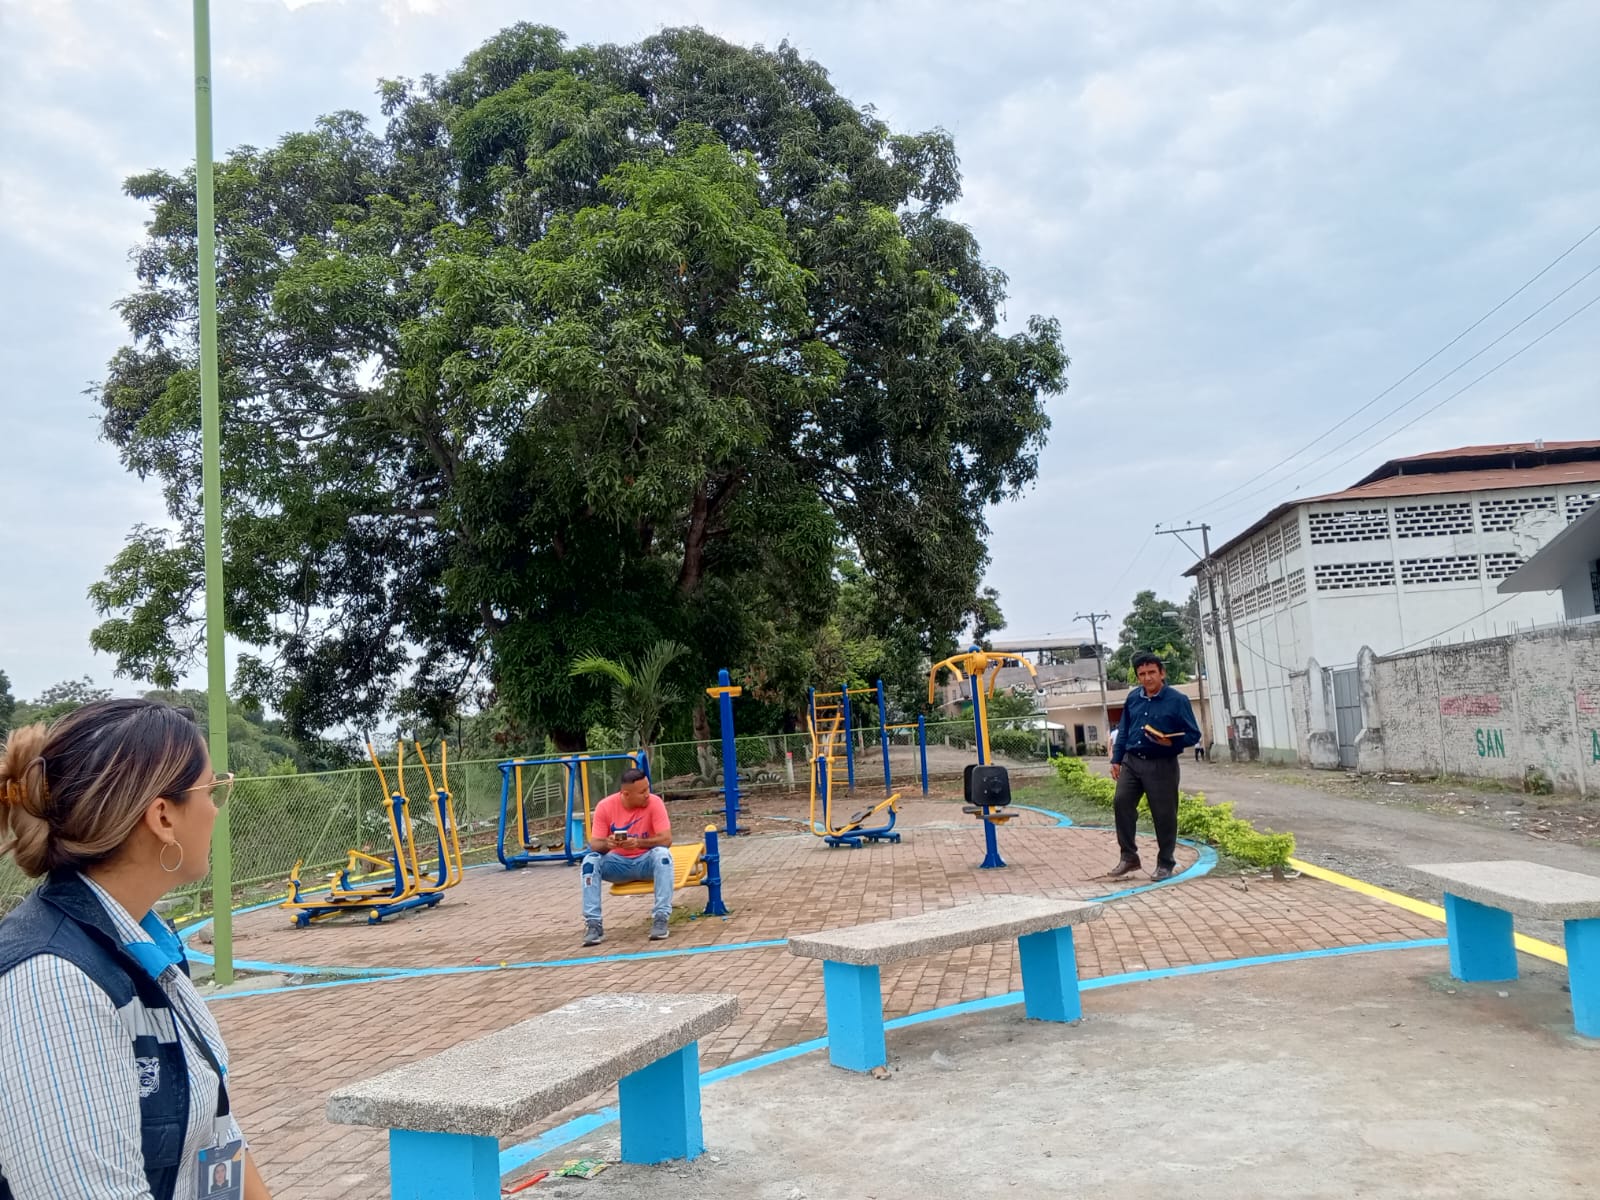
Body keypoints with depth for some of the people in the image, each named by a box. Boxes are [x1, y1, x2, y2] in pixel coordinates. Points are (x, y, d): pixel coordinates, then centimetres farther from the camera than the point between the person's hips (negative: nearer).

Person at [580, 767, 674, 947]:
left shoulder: (654, 803, -16)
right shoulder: (605, 806, -13)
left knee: (662, 854, -33)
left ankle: (660, 918, -29)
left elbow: (666, 839, -22)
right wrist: (607, 844, -36)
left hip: (646, 861, -1)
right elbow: (594, 844, -12)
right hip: (617, 863, 1)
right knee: (590, 860, -26)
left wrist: (638, 842, -38)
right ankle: (593, 924, -22)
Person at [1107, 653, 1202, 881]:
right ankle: (1128, 856, 10)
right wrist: (1116, 759, 12)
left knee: (1164, 814, 2)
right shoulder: (1133, 698, 8)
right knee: (1121, 803, -3)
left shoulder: (1177, 700, -7)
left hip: (1162, 765, -4)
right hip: (1132, 761, 5)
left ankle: (1165, 864, 17)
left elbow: (1193, 735, -6)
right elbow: (1123, 731, 16)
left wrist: (1170, 742, -23)